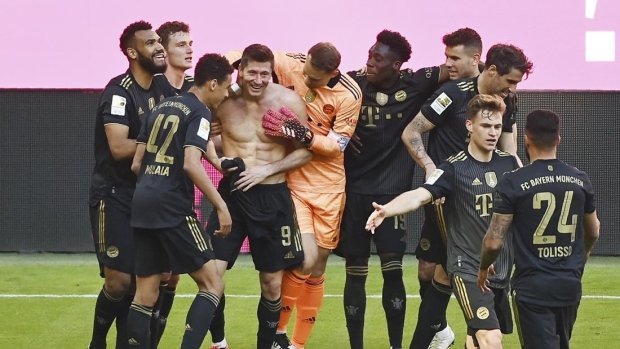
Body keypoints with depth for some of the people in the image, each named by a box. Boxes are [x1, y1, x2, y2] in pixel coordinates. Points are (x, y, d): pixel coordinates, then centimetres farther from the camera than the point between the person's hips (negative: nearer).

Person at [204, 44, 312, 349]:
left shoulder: (288, 101, -8)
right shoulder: (224, 101, -7)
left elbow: (305, 151, -2)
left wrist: (267, 169, -14)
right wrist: (217, 160, -13)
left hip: (272, 197, 0)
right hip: (233, 193, 0)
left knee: (272, 282, 9)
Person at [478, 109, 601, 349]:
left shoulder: (513, 183, -12)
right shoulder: (580, 180, 2)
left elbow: (494, 241, -11)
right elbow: (593, 232, 17)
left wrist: (484, 268, 10)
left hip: (532, 286, -4)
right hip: (570, 284, 4)